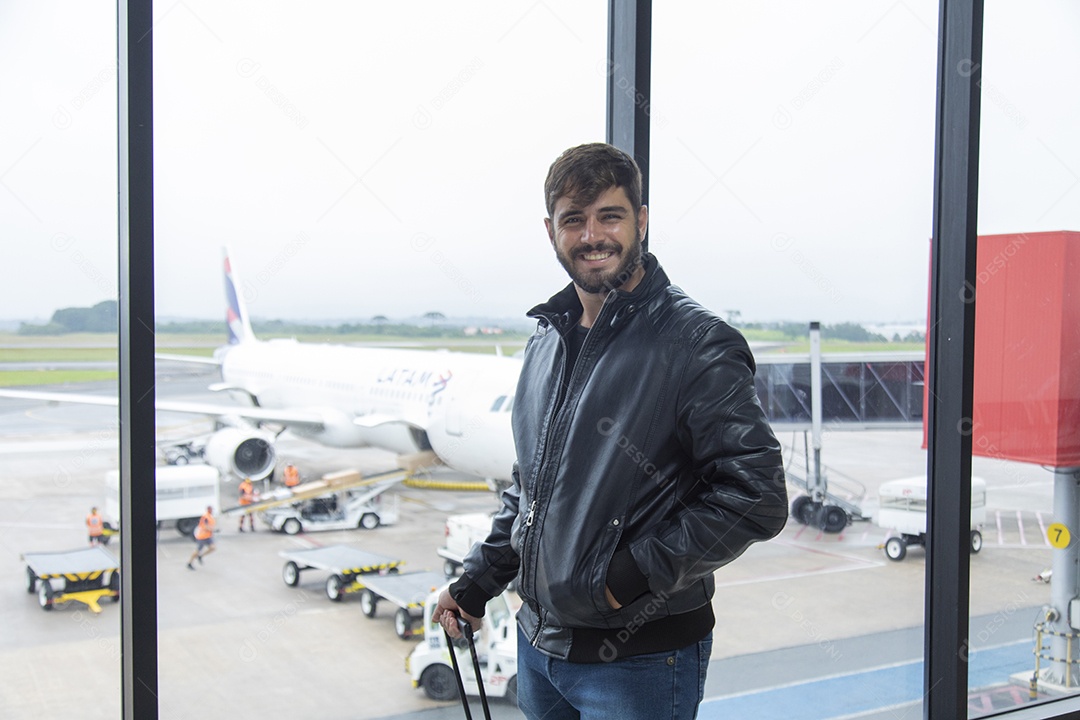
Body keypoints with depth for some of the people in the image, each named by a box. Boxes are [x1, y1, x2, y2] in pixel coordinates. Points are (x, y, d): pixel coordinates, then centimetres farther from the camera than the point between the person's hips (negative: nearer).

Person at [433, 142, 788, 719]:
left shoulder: (695, 345, -15)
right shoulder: (548, 338, 8)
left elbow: (757, 498, -19)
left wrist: (632, 574, -19)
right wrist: (477, 581, 16)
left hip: (640, 665, -6)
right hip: (538, 644, 7)